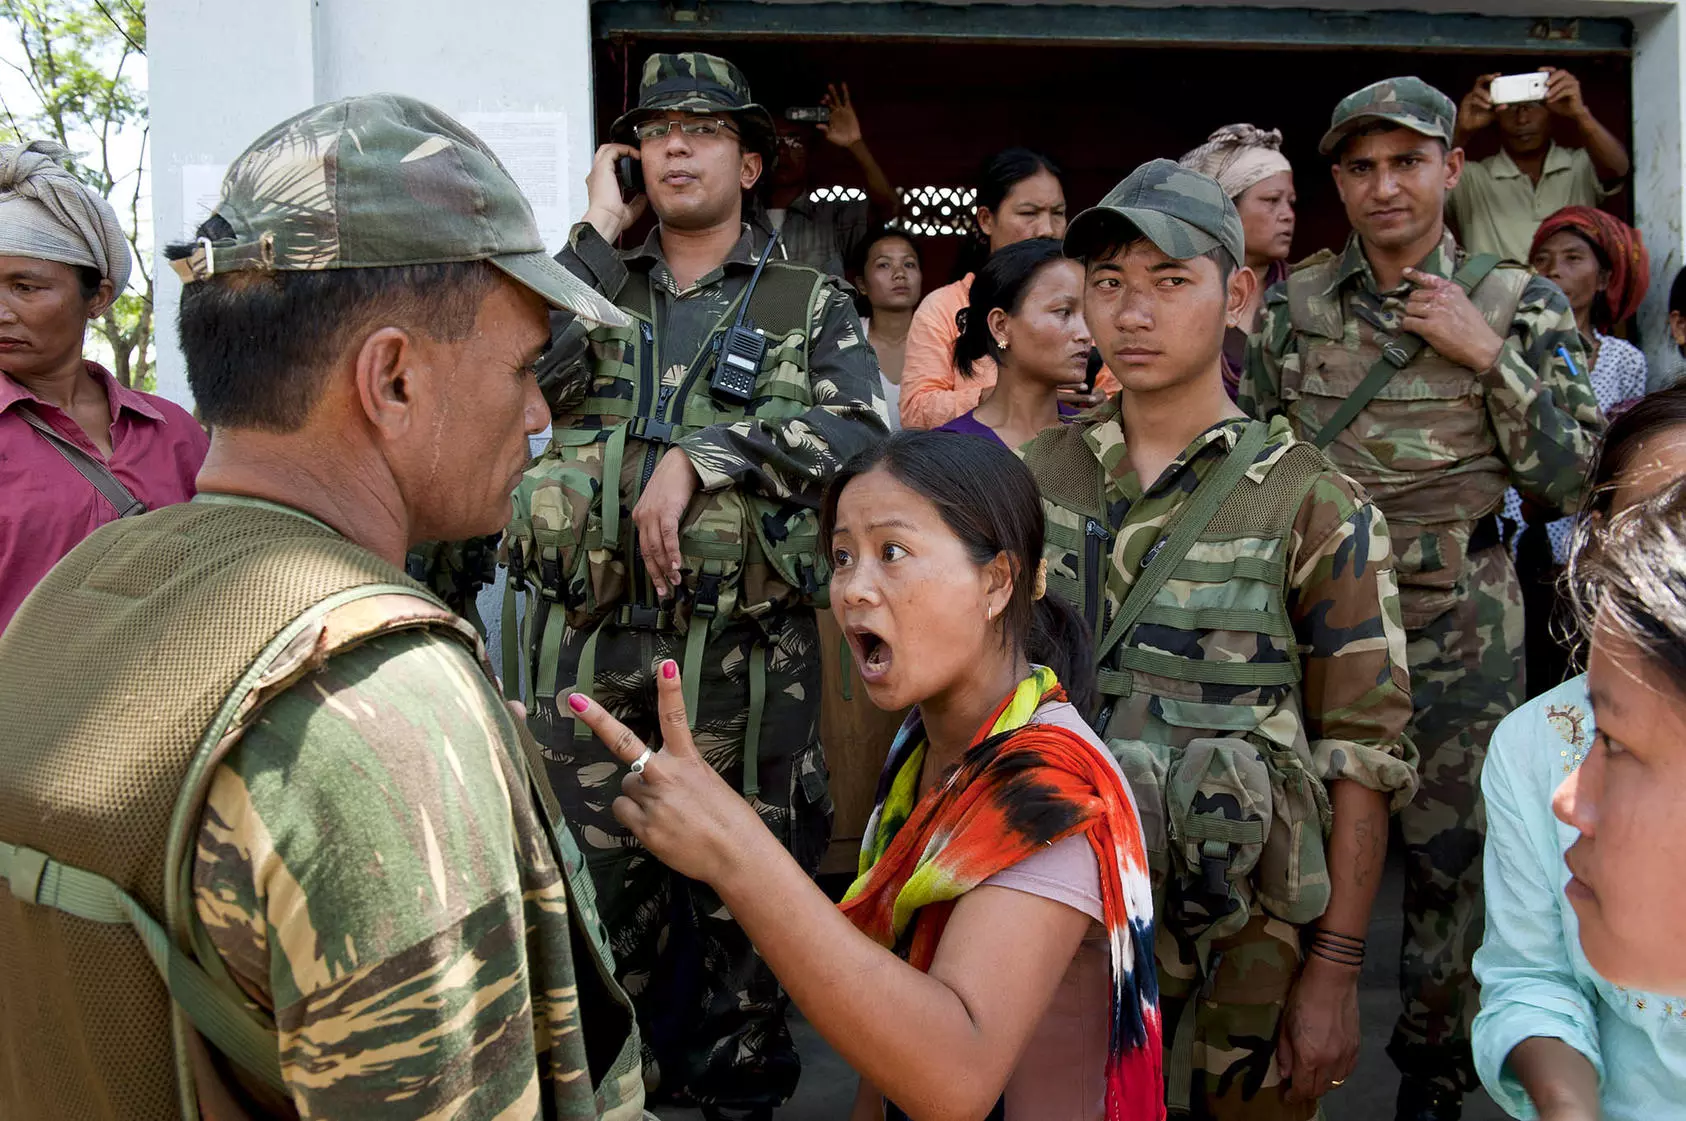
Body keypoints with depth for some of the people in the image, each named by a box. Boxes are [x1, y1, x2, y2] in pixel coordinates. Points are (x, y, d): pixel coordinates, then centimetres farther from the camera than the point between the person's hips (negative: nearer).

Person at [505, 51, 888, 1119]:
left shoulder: (812, 305, 5)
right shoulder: (596, 289, 12)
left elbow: (859, 430, -12)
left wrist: (700, 454, -19)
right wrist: (596, 234, -2)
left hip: (742, 655, -2)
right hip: (587, 645, 2)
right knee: (601, 888, 12)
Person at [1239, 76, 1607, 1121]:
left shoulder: (1520, 304, -1)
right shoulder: (1292, 302, 2)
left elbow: (1573, 475, -7)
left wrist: (1488, 355, -14)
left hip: (1459, 629, -1)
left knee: (1452, 854, 9)